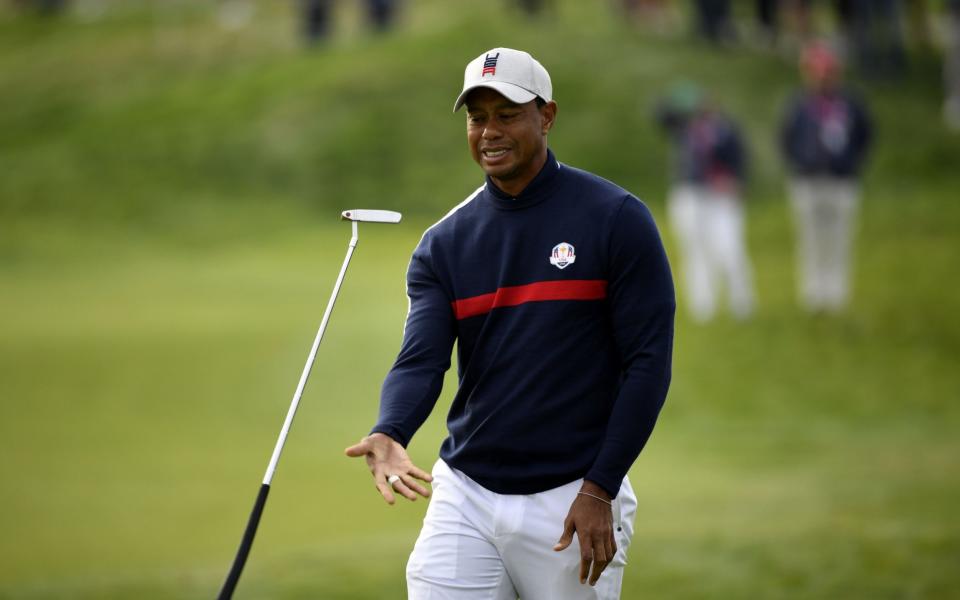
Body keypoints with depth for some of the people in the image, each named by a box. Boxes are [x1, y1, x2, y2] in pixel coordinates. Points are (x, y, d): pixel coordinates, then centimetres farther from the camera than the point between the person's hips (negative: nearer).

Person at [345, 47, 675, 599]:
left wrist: (599, 490, -14)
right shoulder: (443, 245, 6)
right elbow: (420, 362, -5)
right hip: (465, 499, 3)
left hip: (575, 504, -3)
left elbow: (648, 361, -8)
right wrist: (390, 436, -27)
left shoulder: (616, 219, -5)